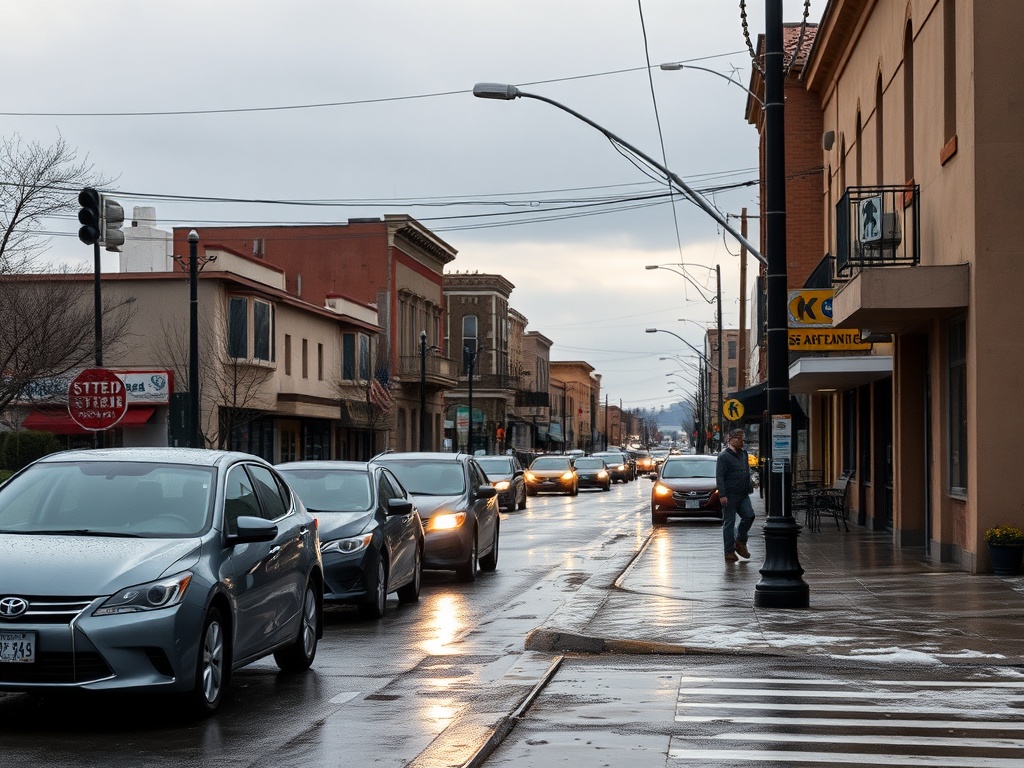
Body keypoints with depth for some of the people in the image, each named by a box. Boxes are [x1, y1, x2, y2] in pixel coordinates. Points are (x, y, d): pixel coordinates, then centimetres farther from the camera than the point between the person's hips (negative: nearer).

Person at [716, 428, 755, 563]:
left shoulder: (743, 454, 16)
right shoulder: (724, 455, -7)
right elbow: (719, 476, -12)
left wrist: (749, 488, 18)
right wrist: (722, 495, -18)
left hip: (743, 495, 6)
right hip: (730, 495, -6)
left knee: (749, 516, -9)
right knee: (729, 523, -1)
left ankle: (740, 543, 11)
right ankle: (729, 552, 5)